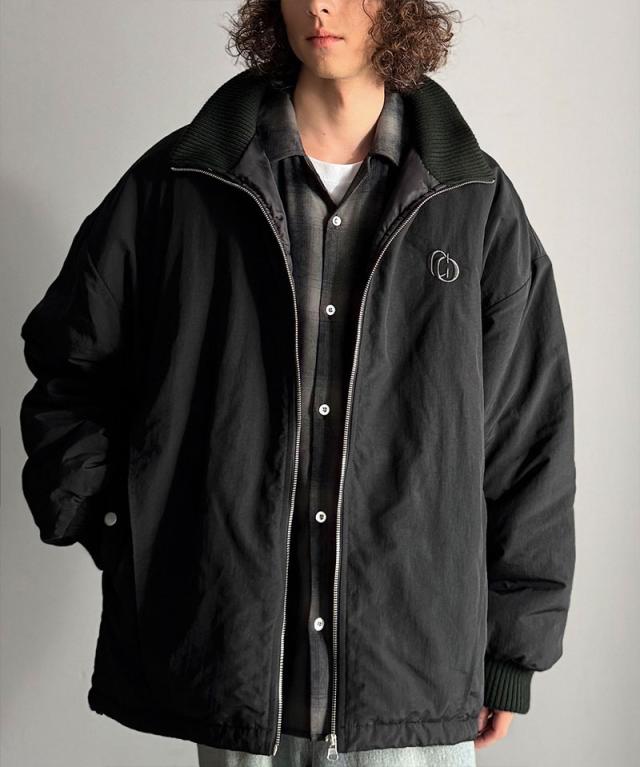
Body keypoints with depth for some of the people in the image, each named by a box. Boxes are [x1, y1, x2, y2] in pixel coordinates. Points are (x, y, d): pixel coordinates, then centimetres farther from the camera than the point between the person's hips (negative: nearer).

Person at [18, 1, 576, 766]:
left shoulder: (479, 203, 1)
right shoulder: (180, 182, 1)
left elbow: (529, 440, 4)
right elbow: (68, 363, 12)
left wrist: (511, 654, 4)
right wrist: (114, 529, 3)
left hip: (415, 665, 0)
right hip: (228, 656, 1)